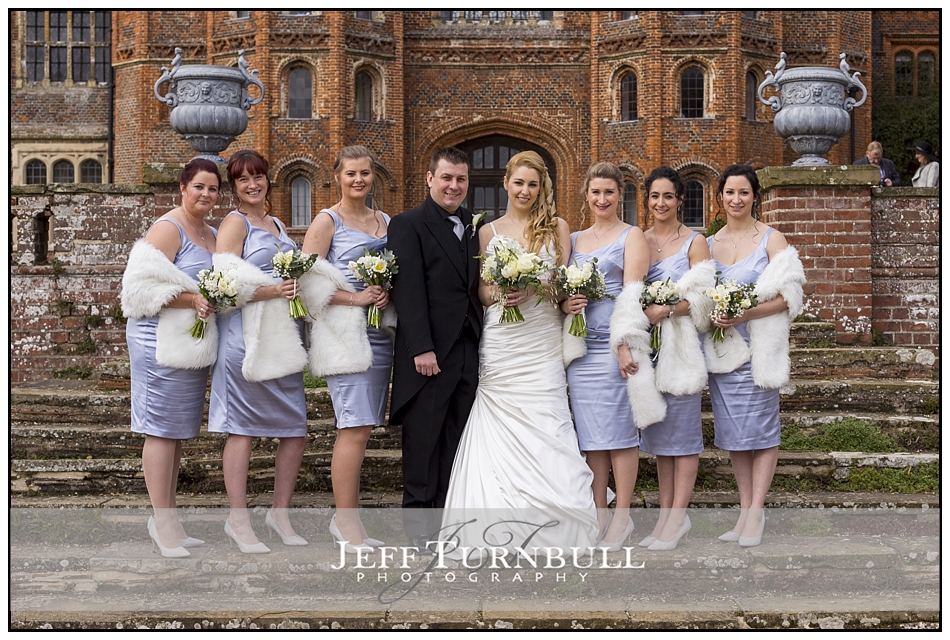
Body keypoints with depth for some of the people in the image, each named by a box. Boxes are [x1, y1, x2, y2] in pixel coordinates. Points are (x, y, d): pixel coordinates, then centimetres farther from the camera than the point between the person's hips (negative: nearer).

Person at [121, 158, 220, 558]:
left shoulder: (211, 234, 17)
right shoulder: (168, 229, -9)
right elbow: (144, 286, -17)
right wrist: (191, 301, -22)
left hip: (194, 343, 9)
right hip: (163, 341, -9)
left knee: (179, 431, 12)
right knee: (161, 429, -4)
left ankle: (168, 517, 19)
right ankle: (162, 520, 1)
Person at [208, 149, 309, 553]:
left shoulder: (276, 224, 20)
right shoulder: (235, 223, -2)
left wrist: (298, 288, 10)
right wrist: (275, 291, -18)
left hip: (284, 336, 7)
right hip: (248, 335, -7)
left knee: (296, 428, 5)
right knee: (243, 427, -3)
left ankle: (280, 512, 18)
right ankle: (238, 519, 3)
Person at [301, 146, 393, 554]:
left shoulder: (385, 221, 17)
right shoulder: (327, 221, -1)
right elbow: (307, 278, -9)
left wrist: (387, 293, 3)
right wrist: (355, 298, -15)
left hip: (379, 332, 6)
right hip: (344, 332, -6)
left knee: (358, 429, 8)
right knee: (355, 428, -11)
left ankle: (344, 518, 16)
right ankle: (347, 524, -3)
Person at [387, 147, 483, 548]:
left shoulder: (473, 227, 17)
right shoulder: (408, 225, -3)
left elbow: (476, 289, 16)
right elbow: (408, 291, -10)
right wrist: (422, 349, -17)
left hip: (468, 351, 6)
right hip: (429, 354, -6)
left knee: (456, 440, 7)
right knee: (422, 440, 1)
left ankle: (448, 517, 14)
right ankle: (418, 521, 10)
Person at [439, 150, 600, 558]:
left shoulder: (556, 228, 9)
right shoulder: (488, 232, 11)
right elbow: (480, 290, 13)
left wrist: (535, 289, -11)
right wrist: (497, 293, -10)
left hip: (542, 341, -1)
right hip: (499, 343, 1)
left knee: (543, 427, -8)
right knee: (500, 429, -3)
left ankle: (548, 529, 0)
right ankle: (503, 528, 4)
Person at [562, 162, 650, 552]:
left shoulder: (631, 236, 2)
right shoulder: (574, 239, 17)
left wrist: (626, 344, -18)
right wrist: (565, 304, -5)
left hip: (615, 343, -5)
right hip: (580, 346, 5)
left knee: (619, 430, -3)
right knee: (590, 433, 6)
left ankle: (622, 516, 4)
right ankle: (597, 514, 13)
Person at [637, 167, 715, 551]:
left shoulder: (694, 242, 0)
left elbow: (701, 297, -9)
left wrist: (664, 311, -21)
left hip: (682, 343, -5)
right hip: (649, 344, 5)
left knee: (682, 426, -3)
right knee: (657, 428, 6)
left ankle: (678, 516, 0)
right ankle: (665, 511, 12)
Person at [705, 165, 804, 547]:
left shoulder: (772, 240, -1)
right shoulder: (710, 243, 12)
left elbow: (787, 297, -8)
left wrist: (744, 314, -19)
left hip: (758, 346, -4)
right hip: (720, 346, 4)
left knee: (760, 427, -4)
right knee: (732, 431, 6)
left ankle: (756, 512, 1)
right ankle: (745, 509, 13)